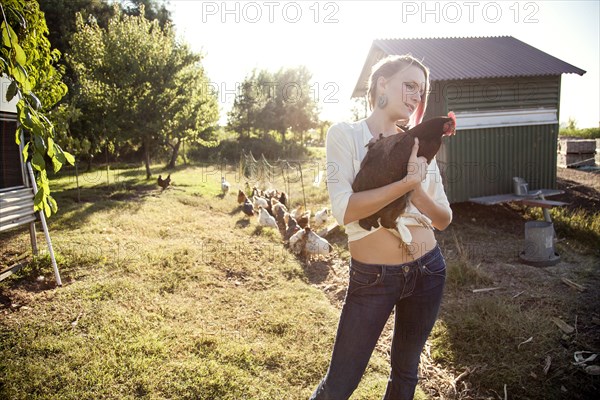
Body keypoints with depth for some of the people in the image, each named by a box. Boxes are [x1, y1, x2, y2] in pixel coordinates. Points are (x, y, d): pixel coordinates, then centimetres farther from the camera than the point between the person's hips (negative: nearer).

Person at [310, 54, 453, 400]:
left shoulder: (419, 145, 6)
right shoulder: (346, 134, -7)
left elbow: (444, 219, 4)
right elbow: (344, 210, -21)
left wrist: (418, 189, -15)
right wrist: (408, 181, -22)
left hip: (428, 269, 5)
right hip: (372, 277, -4)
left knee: (406, 370, 20)